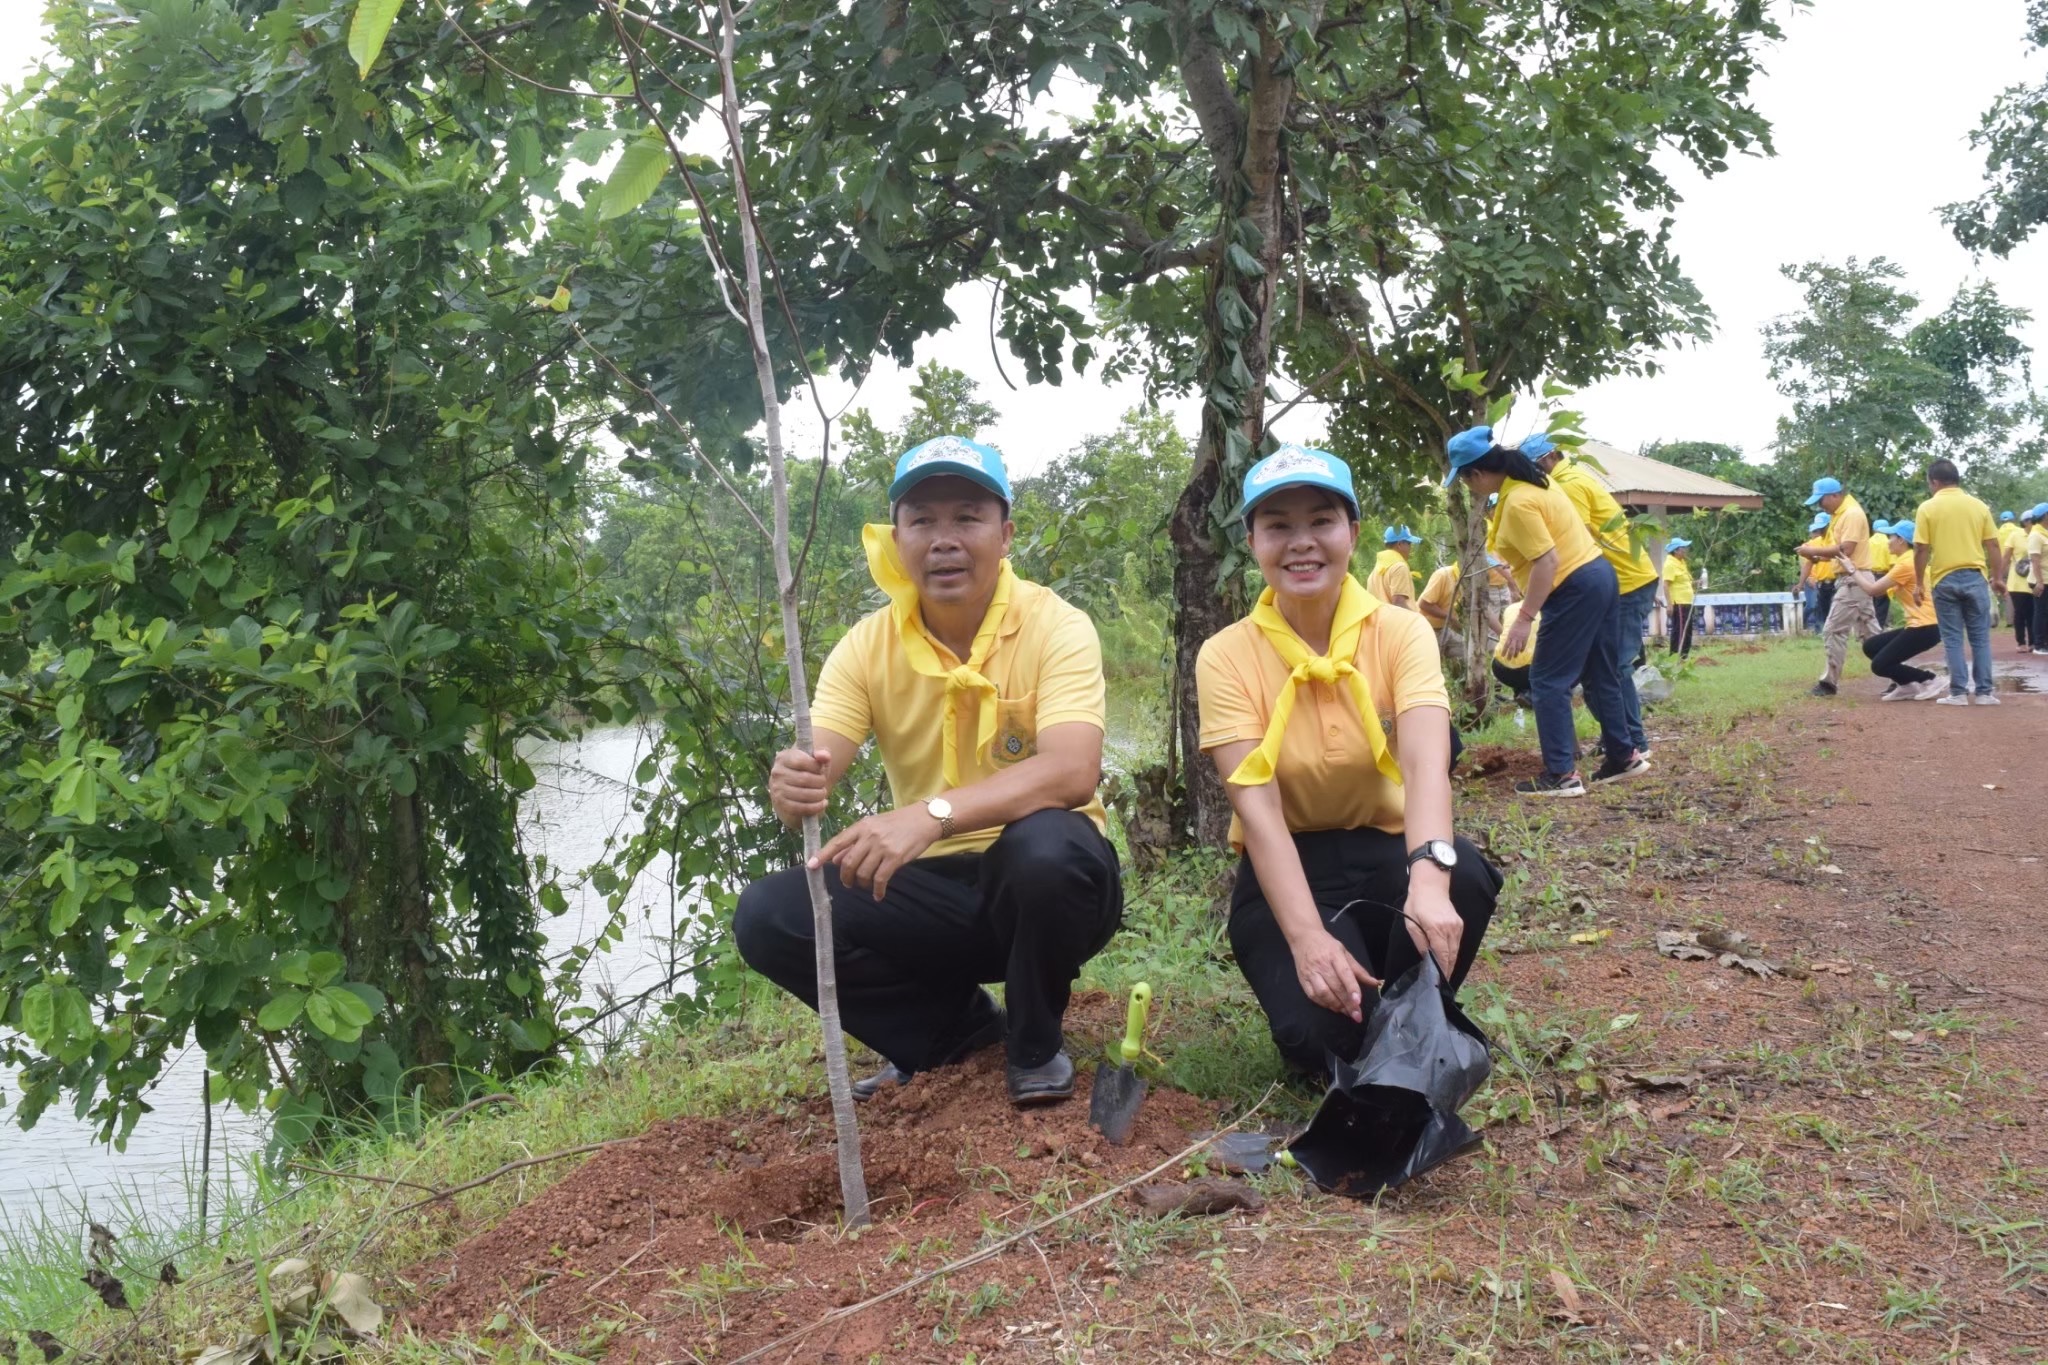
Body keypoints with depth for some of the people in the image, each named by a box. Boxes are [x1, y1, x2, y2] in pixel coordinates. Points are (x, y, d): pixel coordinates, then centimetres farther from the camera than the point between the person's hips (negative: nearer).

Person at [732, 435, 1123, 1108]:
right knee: (766, 916, -17)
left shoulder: (1057, 627, -15)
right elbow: (814, 769, -14)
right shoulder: (867, 646, -4)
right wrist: (793, 786, -40)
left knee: (1045, 847, -38)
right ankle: (956, 1025, 6)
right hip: (930, 886, 3)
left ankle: (1035, 1045, -6)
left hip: (1043, 881, -3)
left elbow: (1072, 772, -31)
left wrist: (932, 814, -46)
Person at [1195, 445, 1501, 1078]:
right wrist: (1307, 936, -36)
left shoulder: (1400, 633, -9)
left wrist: (1428, 876, -48)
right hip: (1288, 868, -1)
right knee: (1324, 1032, -28)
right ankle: (1357, 1038, 11)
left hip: (1387, 849, 2)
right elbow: (1258, 808, -20)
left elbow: (1426, 762, -27)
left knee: (1465, 876, -33)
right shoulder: (1227, 657, -11)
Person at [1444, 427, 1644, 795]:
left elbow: (1547, 561, -25)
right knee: (1600, 675, 18)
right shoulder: (1532, 478, 9)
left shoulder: (1517, 502, -21)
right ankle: (1623, 757, 28)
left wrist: (1525, 618, -23)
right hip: (1597, 575, 10)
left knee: (1548, 681, -5)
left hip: (1575, 588, -10)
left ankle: (1562, 775, -5)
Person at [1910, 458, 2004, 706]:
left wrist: (1919, 582, 2)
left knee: (1953, 639, 4)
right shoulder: (1978, 506, 3)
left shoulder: (1928, 508, -4)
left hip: (1944, 580, -2)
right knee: (1980, 637, 8)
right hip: (1975, 577, 2)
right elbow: (1992, 546, 5)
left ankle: (1958, 693, 2)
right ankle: (1985, 692, 8)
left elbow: (1921, 550, -7)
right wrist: (1997, 577, 16)